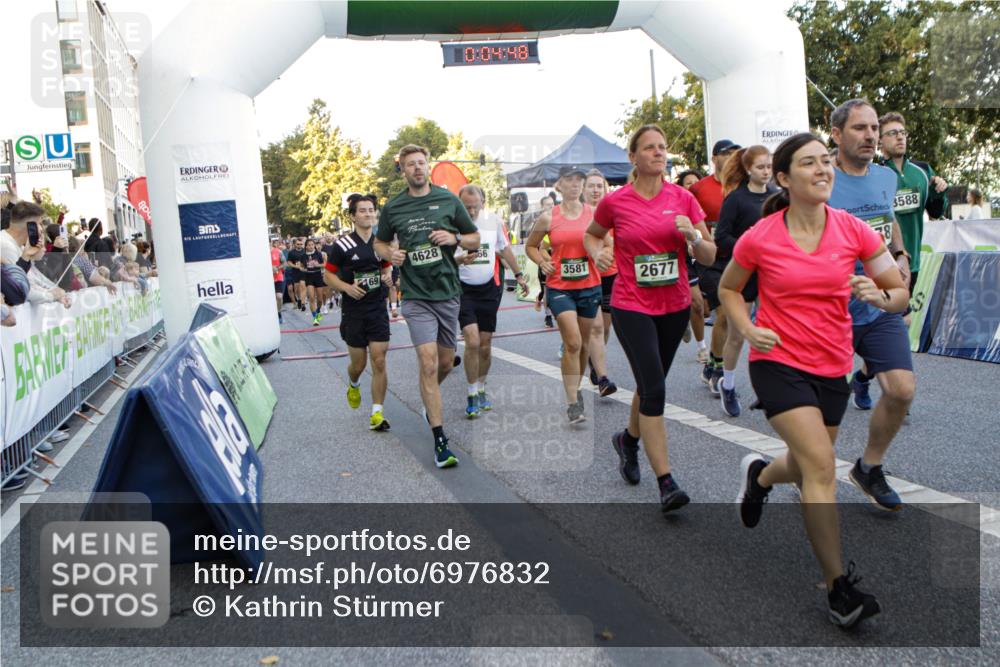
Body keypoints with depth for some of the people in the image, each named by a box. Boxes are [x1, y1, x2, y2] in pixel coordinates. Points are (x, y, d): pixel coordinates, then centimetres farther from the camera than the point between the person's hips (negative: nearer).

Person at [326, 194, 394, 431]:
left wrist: (387, 276, -1)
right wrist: (347, 287, -18)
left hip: (378, 309, 3)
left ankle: (377, 413, 1)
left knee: (379, 362, -5)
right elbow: (328, 276, -2)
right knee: (359, 363, 7)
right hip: (353, 311, -2)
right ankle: (353, 385, 44)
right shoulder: (343, 245, -7)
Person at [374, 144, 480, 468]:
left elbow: (475, 239, 10)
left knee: (445, 363, 14)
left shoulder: (449, 200, 3)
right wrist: (390, 254, -5)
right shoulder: (393, 207, 3)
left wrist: (454, 238, -11)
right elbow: (379, 242, 17)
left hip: (448, 292, 2)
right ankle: (440, 440, -7)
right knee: (428, 364, -12)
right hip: (416, 297, -2)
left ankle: (429, 399, 47)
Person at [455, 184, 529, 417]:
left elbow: (505, 249, 16)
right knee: (472, 341, -14)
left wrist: (518, 275, 21)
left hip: (490, 288, 3)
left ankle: (481, 389, 26)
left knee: (485, 345, 7)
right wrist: (460, 260, -28)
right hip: (464, 290, -3)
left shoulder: (493, 221, 0)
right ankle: (472, 394, 1)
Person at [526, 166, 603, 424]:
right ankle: (572, 402, -6)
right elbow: (531, 245, 13)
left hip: (589, 286, 2)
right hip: (559, 287, -2)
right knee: (573, 343, -12)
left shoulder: (594, 214, 2)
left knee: (583, 343, 12)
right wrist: (542, 262, -4)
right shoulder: (548, 217, 0)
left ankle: (575, 387, 34)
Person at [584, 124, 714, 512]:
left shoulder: (683, 198, 0)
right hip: (632, 306, -3)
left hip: (675, 305, 4)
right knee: (654, 388, -13)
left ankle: (628, 440, 46)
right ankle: (666, 483, -7)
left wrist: (693, 236, -19)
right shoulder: (615, 202, -5)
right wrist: (597, 253, -6)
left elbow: (709, 257, 1)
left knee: (650, 384, 18)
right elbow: (592, 235, 15)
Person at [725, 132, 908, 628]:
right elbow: (728, 289, 7)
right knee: (821, 465, -17)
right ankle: (839, 588, -5)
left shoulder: (852, 229, -5)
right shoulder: (759, 238, -10)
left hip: (833, 367, 4)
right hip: (778, 363, -4)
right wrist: (748, 329, -9)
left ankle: (759, 475, 55)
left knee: (808, 466, 19)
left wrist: (878, 295, -21)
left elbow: (901, 293, 2)